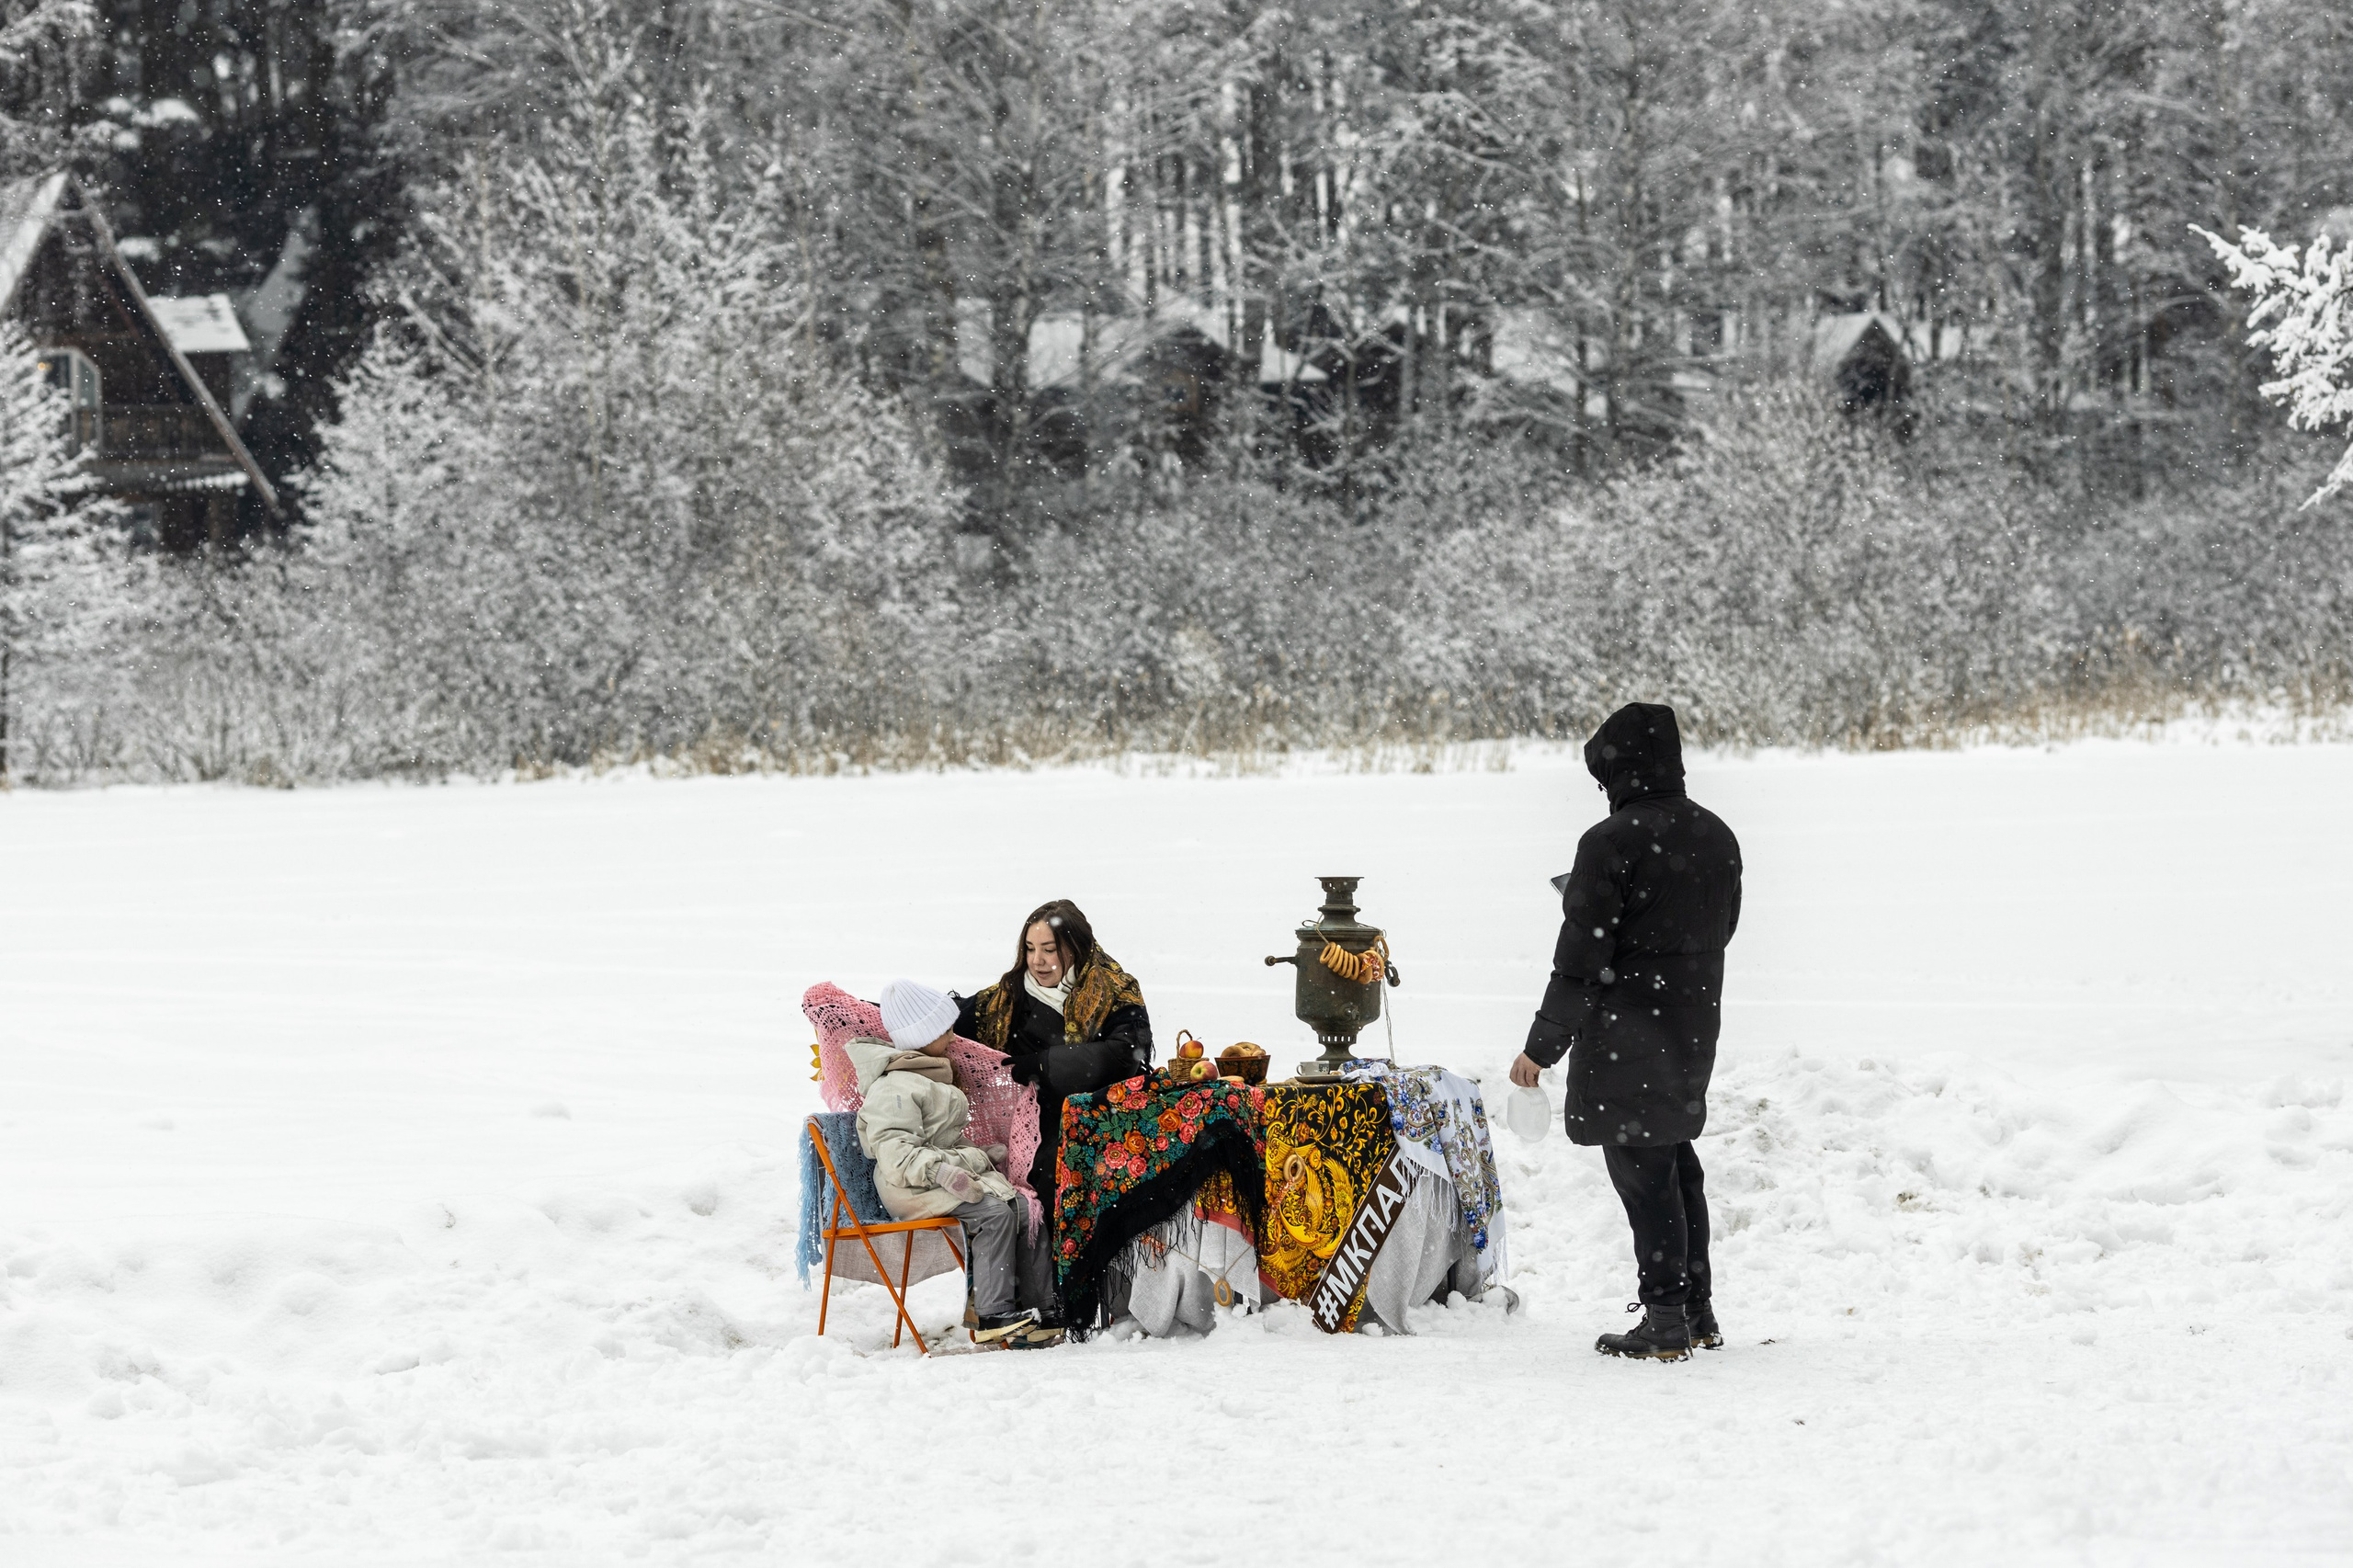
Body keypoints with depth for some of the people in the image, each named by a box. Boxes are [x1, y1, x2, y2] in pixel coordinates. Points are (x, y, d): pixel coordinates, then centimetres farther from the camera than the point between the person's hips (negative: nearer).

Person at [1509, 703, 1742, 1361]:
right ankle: (1697, 1312, 24)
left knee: (1643, 1173, -1)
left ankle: (1665, 1324, 1)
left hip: (1627, 1038, -8)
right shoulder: (1716, 836, 6)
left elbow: (1582, 960, -17)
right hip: (1694, 1033, 8)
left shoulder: (1611, 843, -17)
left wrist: (1543, 1046, -10)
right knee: (1675, 1162, 19)